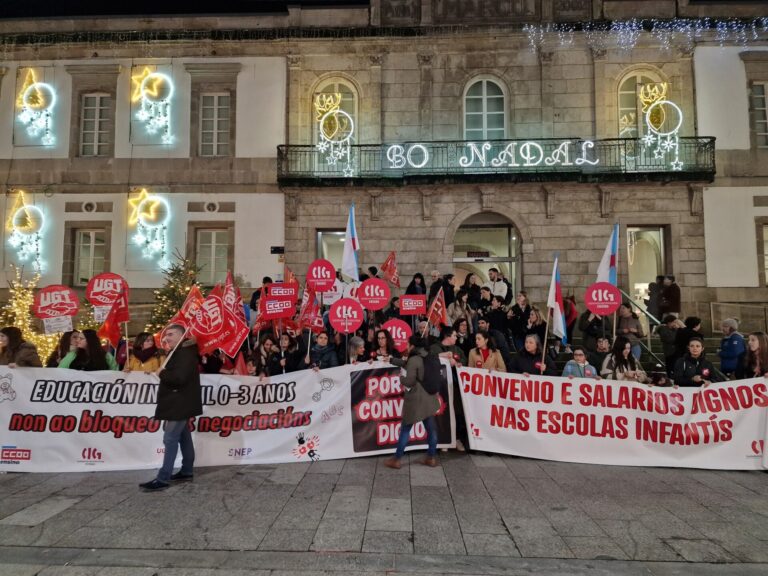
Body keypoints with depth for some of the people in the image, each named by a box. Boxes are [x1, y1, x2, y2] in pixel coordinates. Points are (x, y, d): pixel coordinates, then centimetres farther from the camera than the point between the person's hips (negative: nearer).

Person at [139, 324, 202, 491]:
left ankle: (163, 479, -10)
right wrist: (164, 373, 0)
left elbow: (179, 377, -30)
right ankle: (187, 471, 20)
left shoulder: (186, 354, -18)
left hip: (181, 404, -11)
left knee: (170, 439, -11)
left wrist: (162, 373, -15)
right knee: (184, 437, 13)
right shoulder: (177, 353, 19)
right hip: (177, 403, 11)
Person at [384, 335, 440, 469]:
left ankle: (396, 459, 11)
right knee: (431, 428, 11)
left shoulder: (413, 360, -17)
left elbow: (409, 381, -20)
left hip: (416, 399, -8)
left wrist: (401, 379, 1)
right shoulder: (428, 357, 8)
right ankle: (432, 457, 19)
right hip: (428, 397, 8)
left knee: (405, 429, 3)